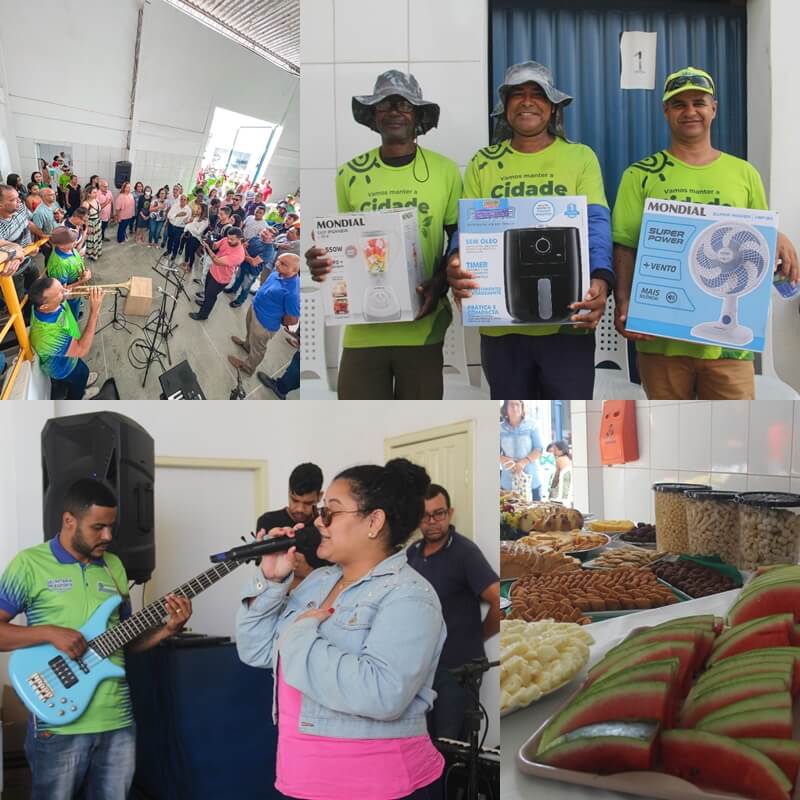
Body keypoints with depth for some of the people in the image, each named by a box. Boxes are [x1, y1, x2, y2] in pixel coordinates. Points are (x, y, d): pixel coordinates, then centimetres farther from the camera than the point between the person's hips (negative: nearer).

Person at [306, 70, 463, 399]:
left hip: (423, 327, 0)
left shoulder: (445, 171, 0)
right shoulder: (350, 174, 4)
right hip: (363, 327, 1)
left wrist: (440, 284, -10)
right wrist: (321, 261, -9)